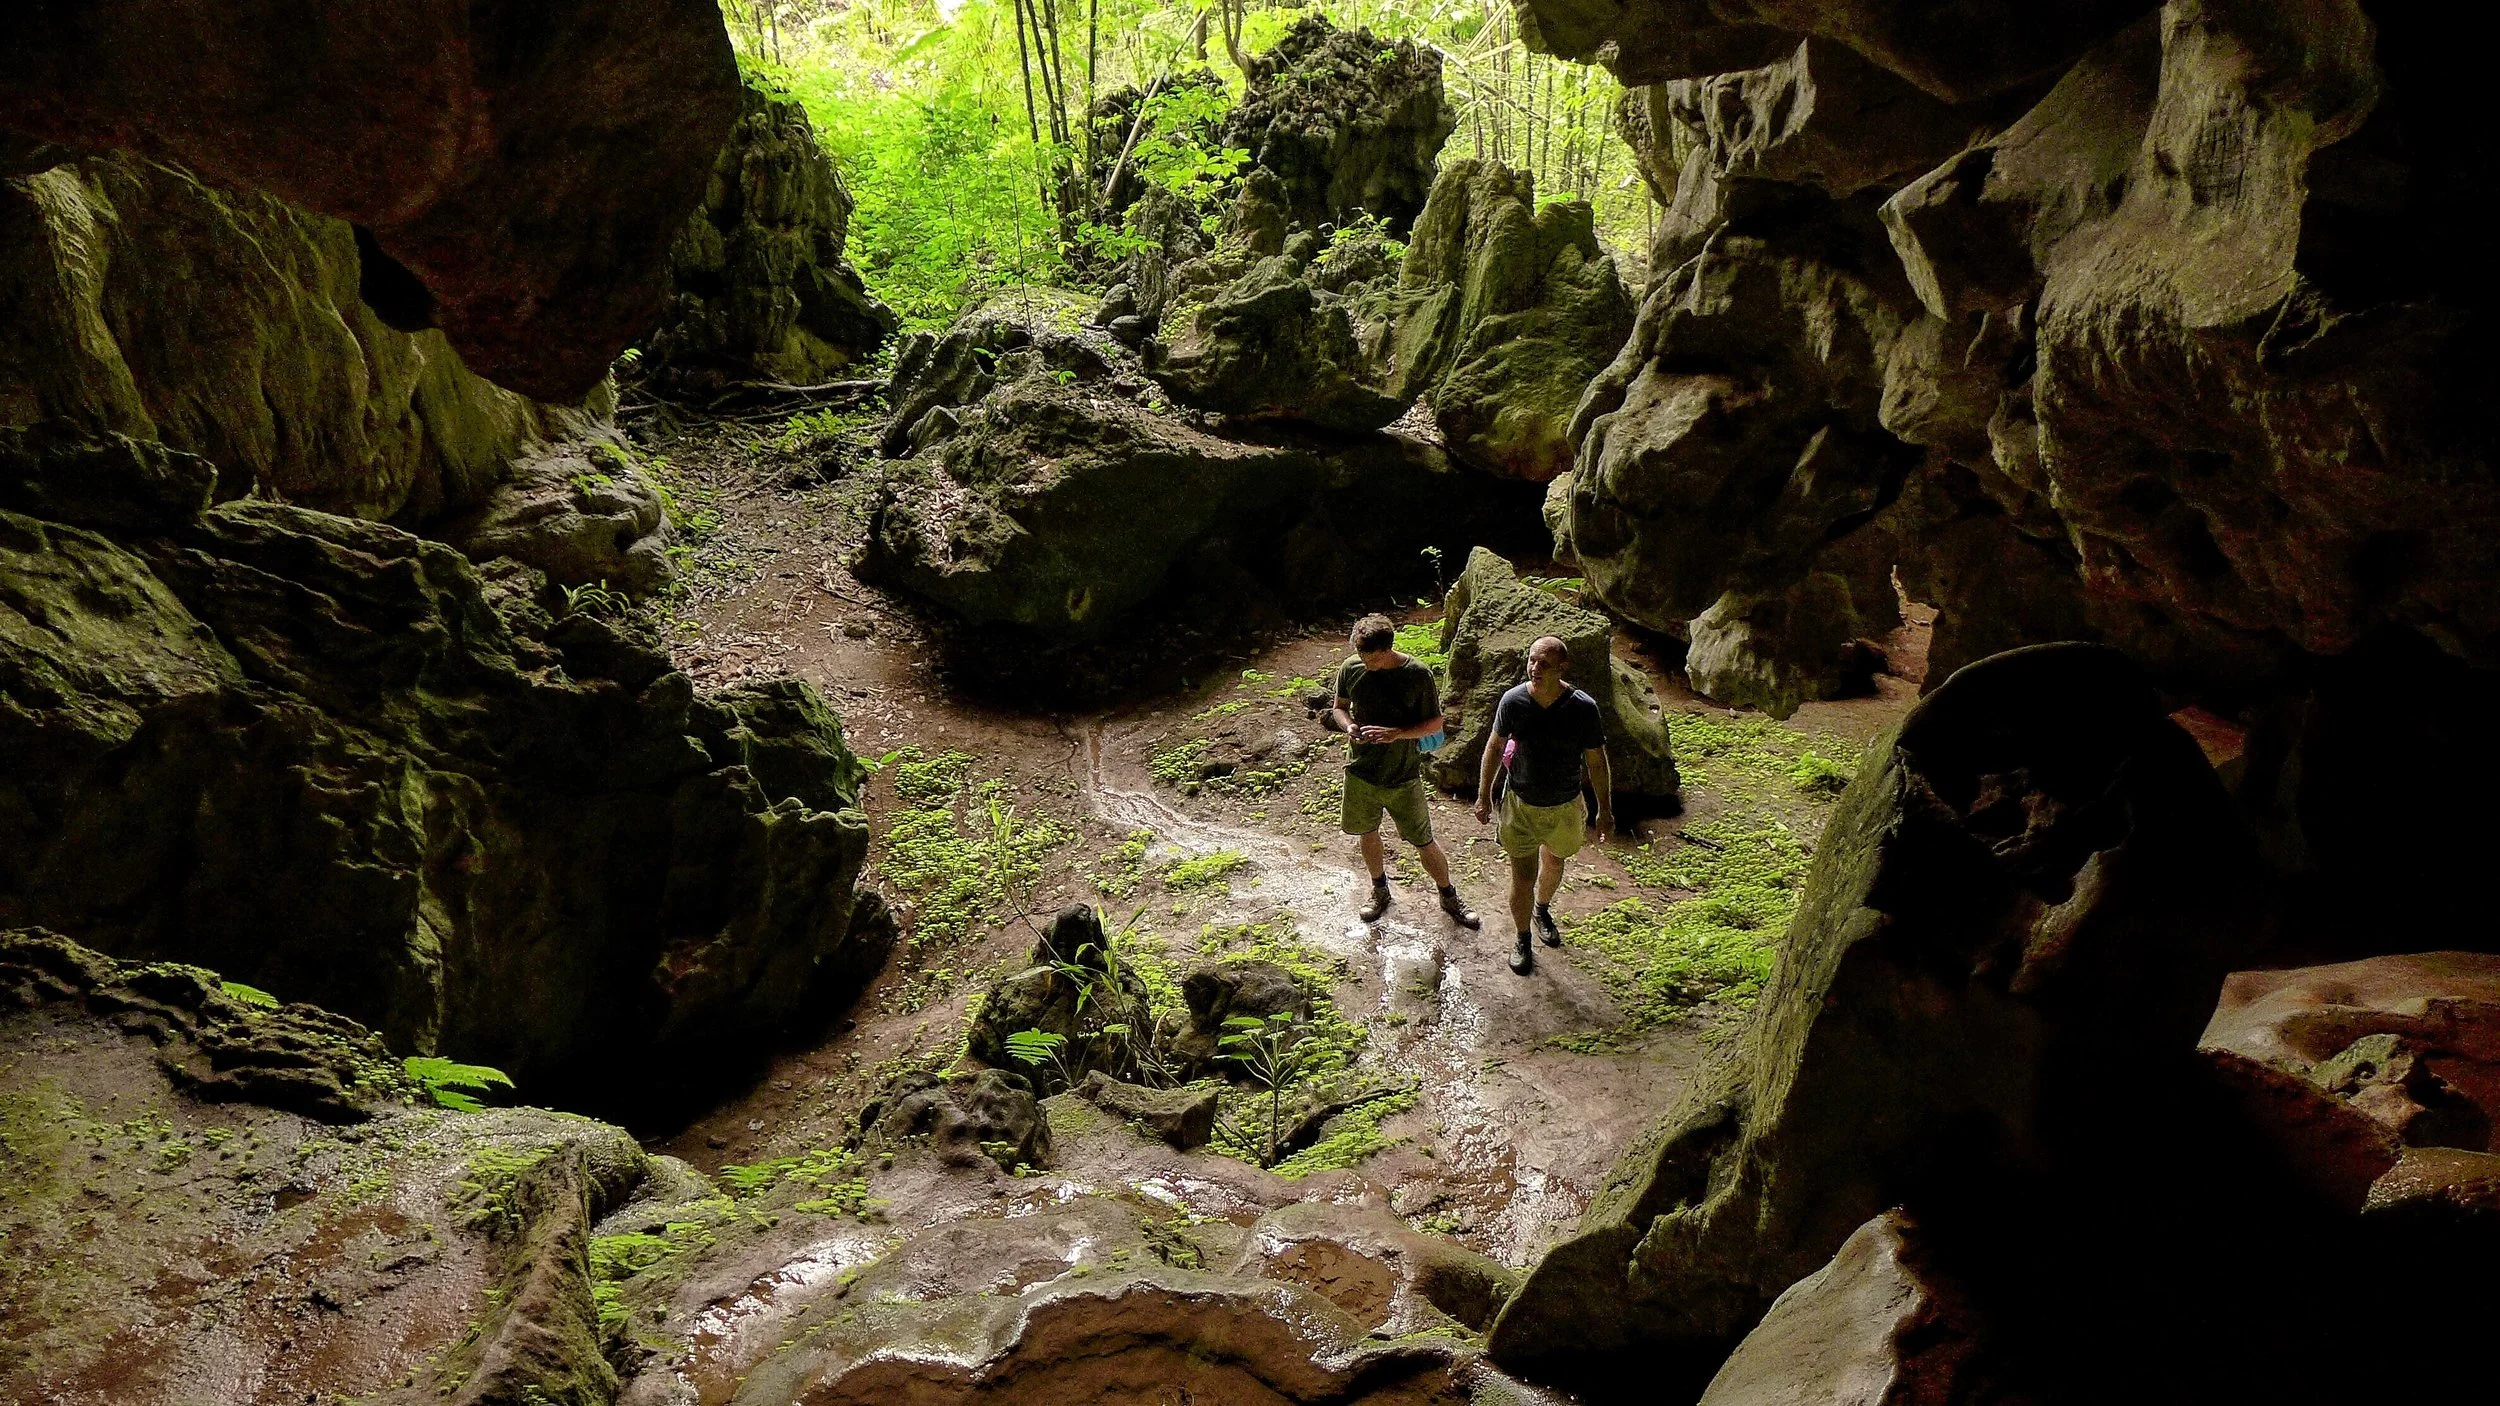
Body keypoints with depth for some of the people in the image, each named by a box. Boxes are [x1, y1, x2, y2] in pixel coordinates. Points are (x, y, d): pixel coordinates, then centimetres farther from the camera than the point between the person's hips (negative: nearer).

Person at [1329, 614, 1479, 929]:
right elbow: (1339, 707, 7)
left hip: (1403, 777, -3)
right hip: (1361, 772, 3)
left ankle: (1449, 897, 30)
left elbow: (1435, 723, -9)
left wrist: (1396, 733, -25)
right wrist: (1348, 726, -16)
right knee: (1368, 833, 21)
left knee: (1424, 843, 8)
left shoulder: (1418, 675, -18)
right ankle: (1380, 890, 46)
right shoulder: (1351, 669, -9)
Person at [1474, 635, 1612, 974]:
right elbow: (1495, 746, -3)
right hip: (1520, 804, -1)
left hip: (1564, 806, 1)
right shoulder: (1513, 701, -19)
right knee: (1523, 878, 5)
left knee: (1553, 865, 26)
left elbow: (1597, 761, -9)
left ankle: (1543, 913, 58)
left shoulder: (1583, 708, -22)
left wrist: (1605, 810, -2)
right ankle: (1523, 940, 31)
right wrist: (1483, 796, 2)